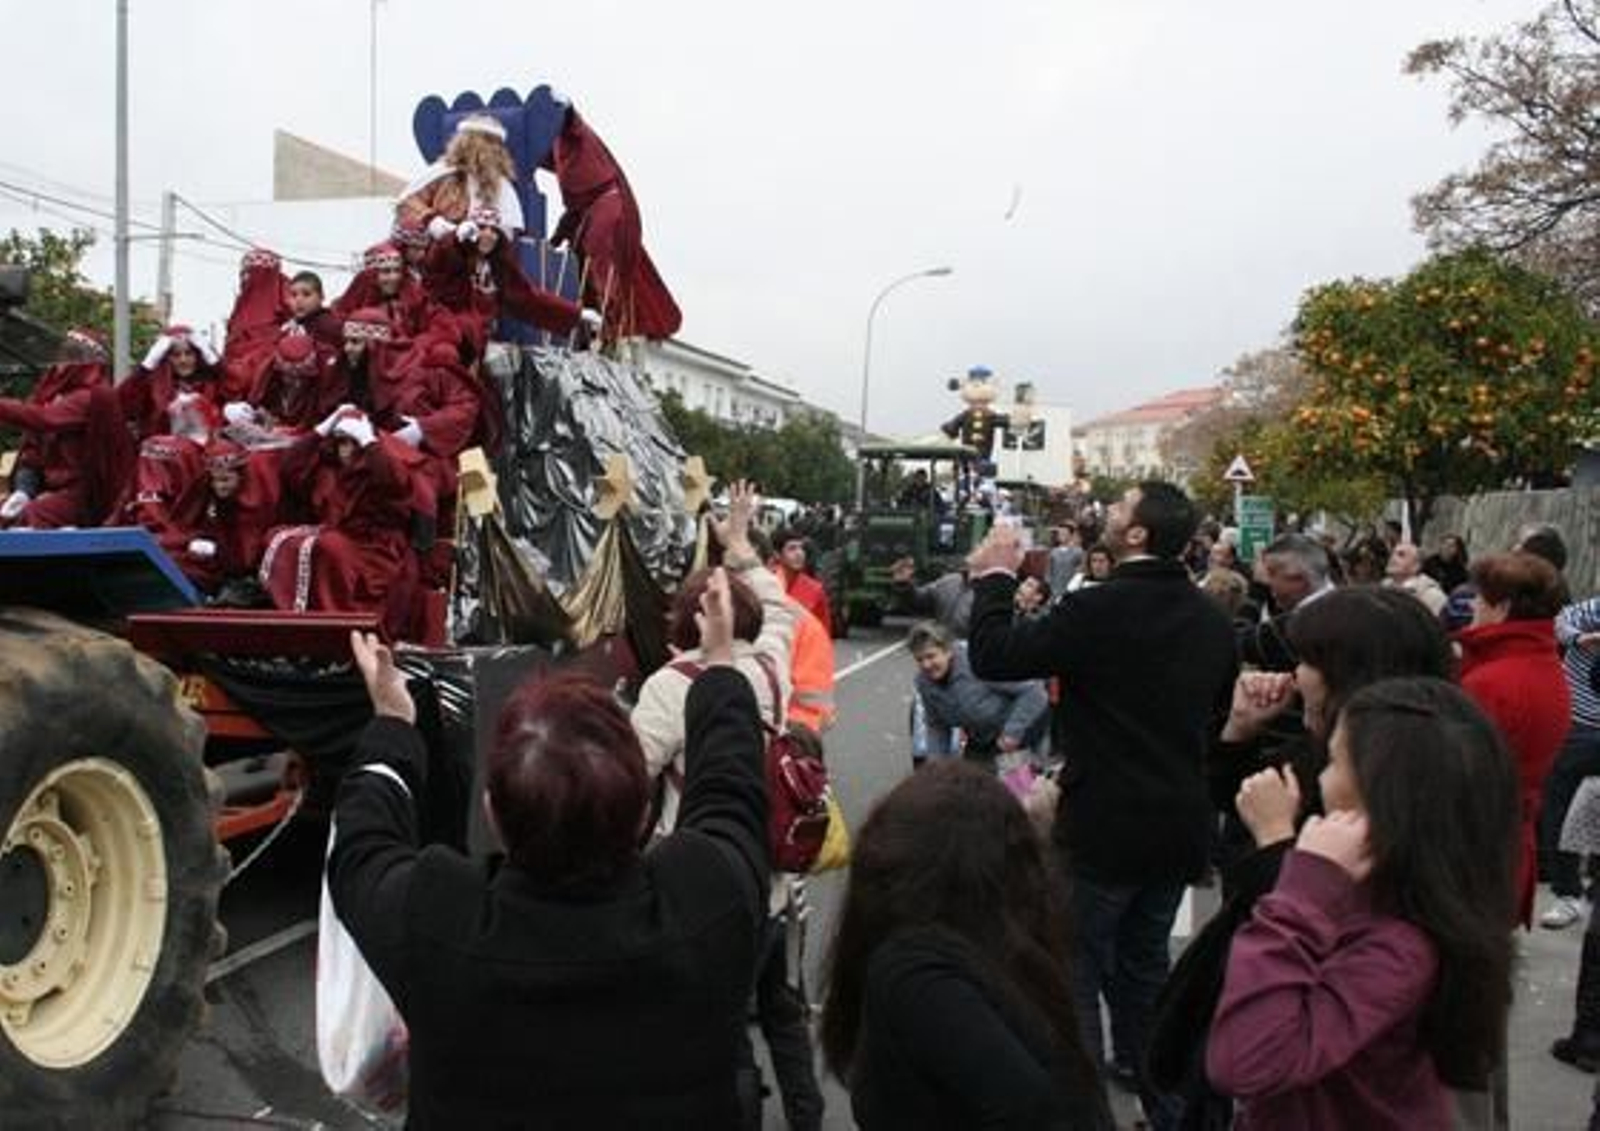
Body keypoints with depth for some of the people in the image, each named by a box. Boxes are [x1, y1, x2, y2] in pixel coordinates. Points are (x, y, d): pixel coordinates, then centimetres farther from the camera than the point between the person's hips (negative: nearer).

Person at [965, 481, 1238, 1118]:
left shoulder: (1099, 610, -21)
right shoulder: (1212, 620, 2)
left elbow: (992, 657, -18)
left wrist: (994, 579, -5)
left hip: (1103, 827, -7)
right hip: (1180, 827, 7)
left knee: (1076, 975, 7)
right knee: (1145, 968, 24)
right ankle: (1163, 1100, 38)